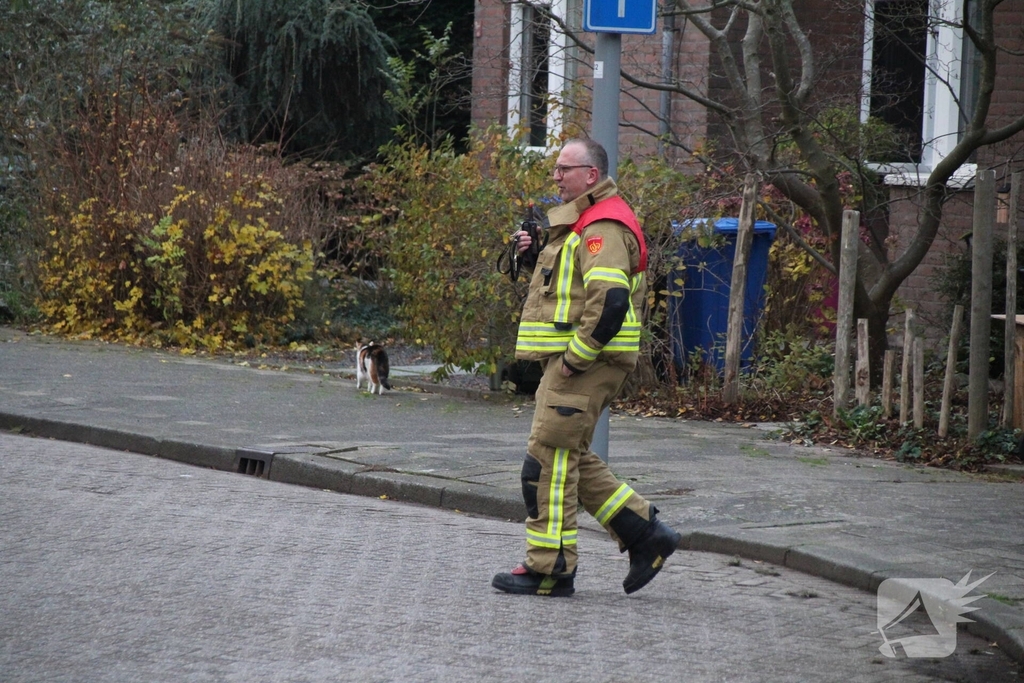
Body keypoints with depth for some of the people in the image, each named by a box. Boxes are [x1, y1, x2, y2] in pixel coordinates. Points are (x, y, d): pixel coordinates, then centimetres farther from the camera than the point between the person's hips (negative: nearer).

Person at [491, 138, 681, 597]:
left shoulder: (603, 228, -15)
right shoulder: (581, 223, 19)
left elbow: (610, 301, -27)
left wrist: (575, 357, -22)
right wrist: (537, 253, 13)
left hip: (586, 364, -11)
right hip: (570, 359, 11)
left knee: (549, 458, -7)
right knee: (571, 459, 13)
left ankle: (550, 569, -2)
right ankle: (645, 534, 16)